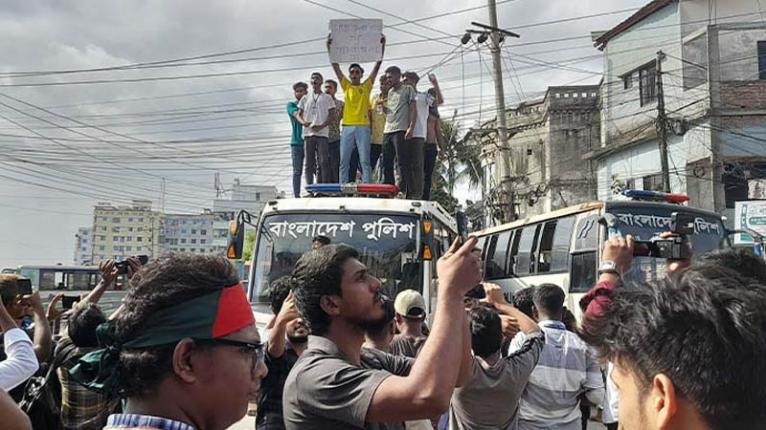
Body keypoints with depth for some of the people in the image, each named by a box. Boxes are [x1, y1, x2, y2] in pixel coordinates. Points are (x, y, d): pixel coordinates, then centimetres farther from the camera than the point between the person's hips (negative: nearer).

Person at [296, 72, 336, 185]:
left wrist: (321, 126, -11)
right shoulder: (305, 98, 18)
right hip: (308, 133, 3)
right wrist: (303, 122, -9)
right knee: (309, 163, 1)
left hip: (322, 133, -3)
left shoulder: (327, 98, 10)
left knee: (323, 162, -9)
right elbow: (298, 114, 14)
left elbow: (332, 116, 3)